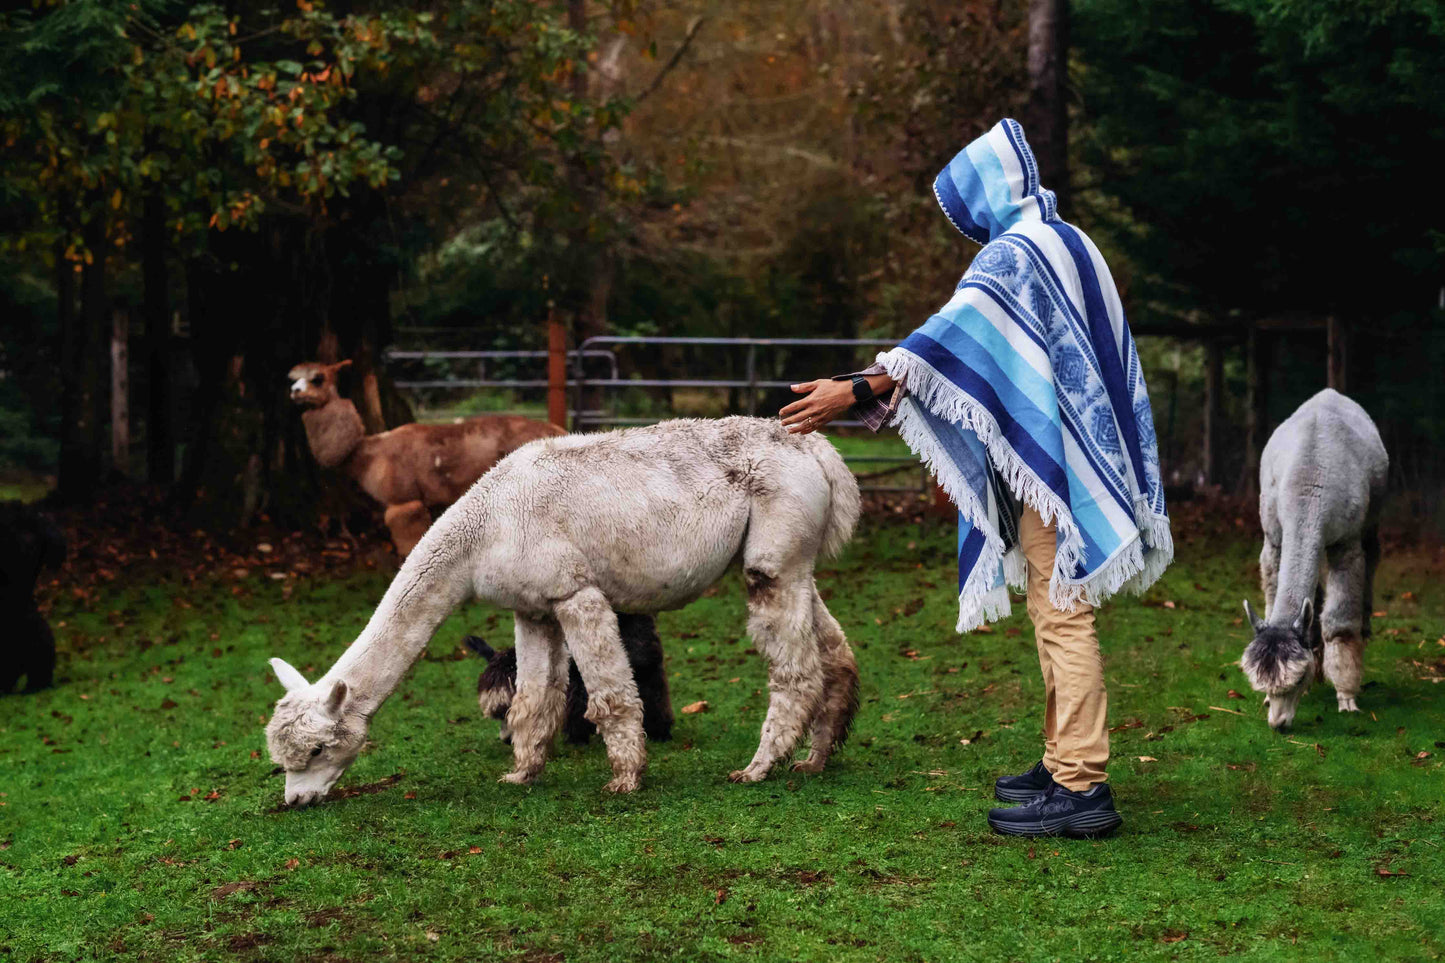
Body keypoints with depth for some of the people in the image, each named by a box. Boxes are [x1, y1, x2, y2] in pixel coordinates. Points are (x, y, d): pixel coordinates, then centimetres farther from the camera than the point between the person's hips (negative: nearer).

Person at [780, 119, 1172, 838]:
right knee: (1057, 612, 14)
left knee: (1062, 616, -11)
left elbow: (950, 335, -25)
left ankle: (1081, 789, -12)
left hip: (1051, 456, -10)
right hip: (1077, 449, 10)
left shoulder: (1012, 254, -13)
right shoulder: (1069, 244, 18)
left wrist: (857, 391, -29)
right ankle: (1066, 763, 20)